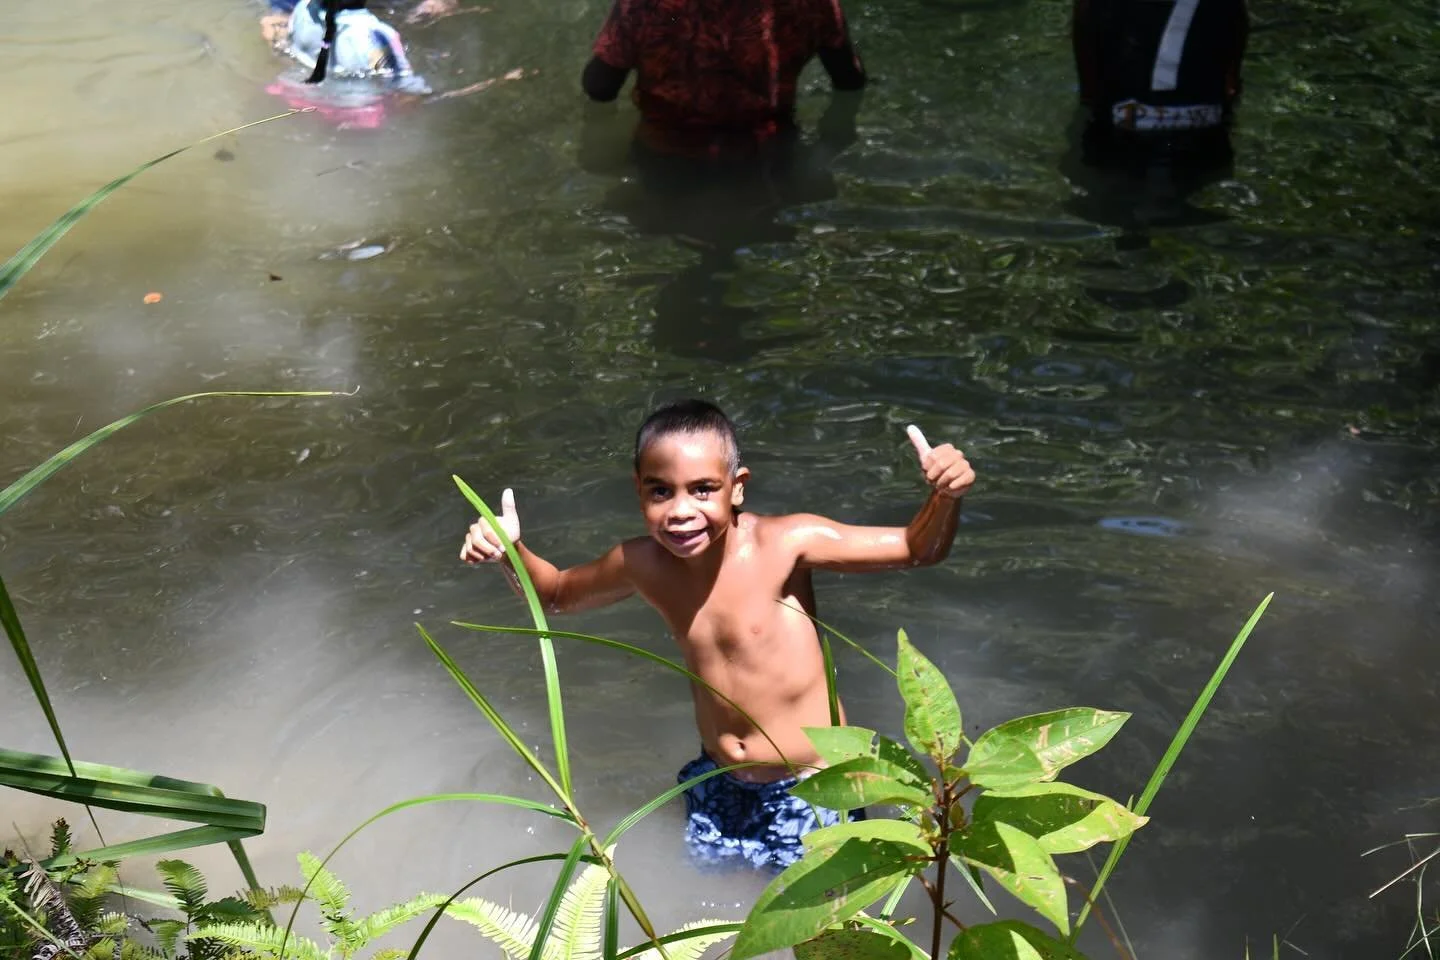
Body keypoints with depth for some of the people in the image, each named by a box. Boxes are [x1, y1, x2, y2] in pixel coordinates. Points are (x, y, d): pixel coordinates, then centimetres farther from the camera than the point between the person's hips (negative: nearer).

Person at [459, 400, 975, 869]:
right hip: (719, 789, 4)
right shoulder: (643, 565, -12)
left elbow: (917, 549, -17)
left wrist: (944, 498, -37)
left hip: (811, 788, -4)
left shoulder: (786, 543, -23)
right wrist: (510, 552, -11)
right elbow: (556, 594, 8)